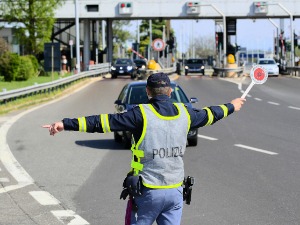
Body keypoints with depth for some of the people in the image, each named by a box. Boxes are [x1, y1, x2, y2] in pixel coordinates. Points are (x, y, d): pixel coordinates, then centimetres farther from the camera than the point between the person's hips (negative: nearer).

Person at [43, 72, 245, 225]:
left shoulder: (142, 114, -10)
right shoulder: (184, 113, 4)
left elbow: (104, 121, -16)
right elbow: (208, 115, 23)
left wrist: (66, 124, -17)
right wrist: (231, 106, 43)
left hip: (147, 192, -4)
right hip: (175, 191, 4)